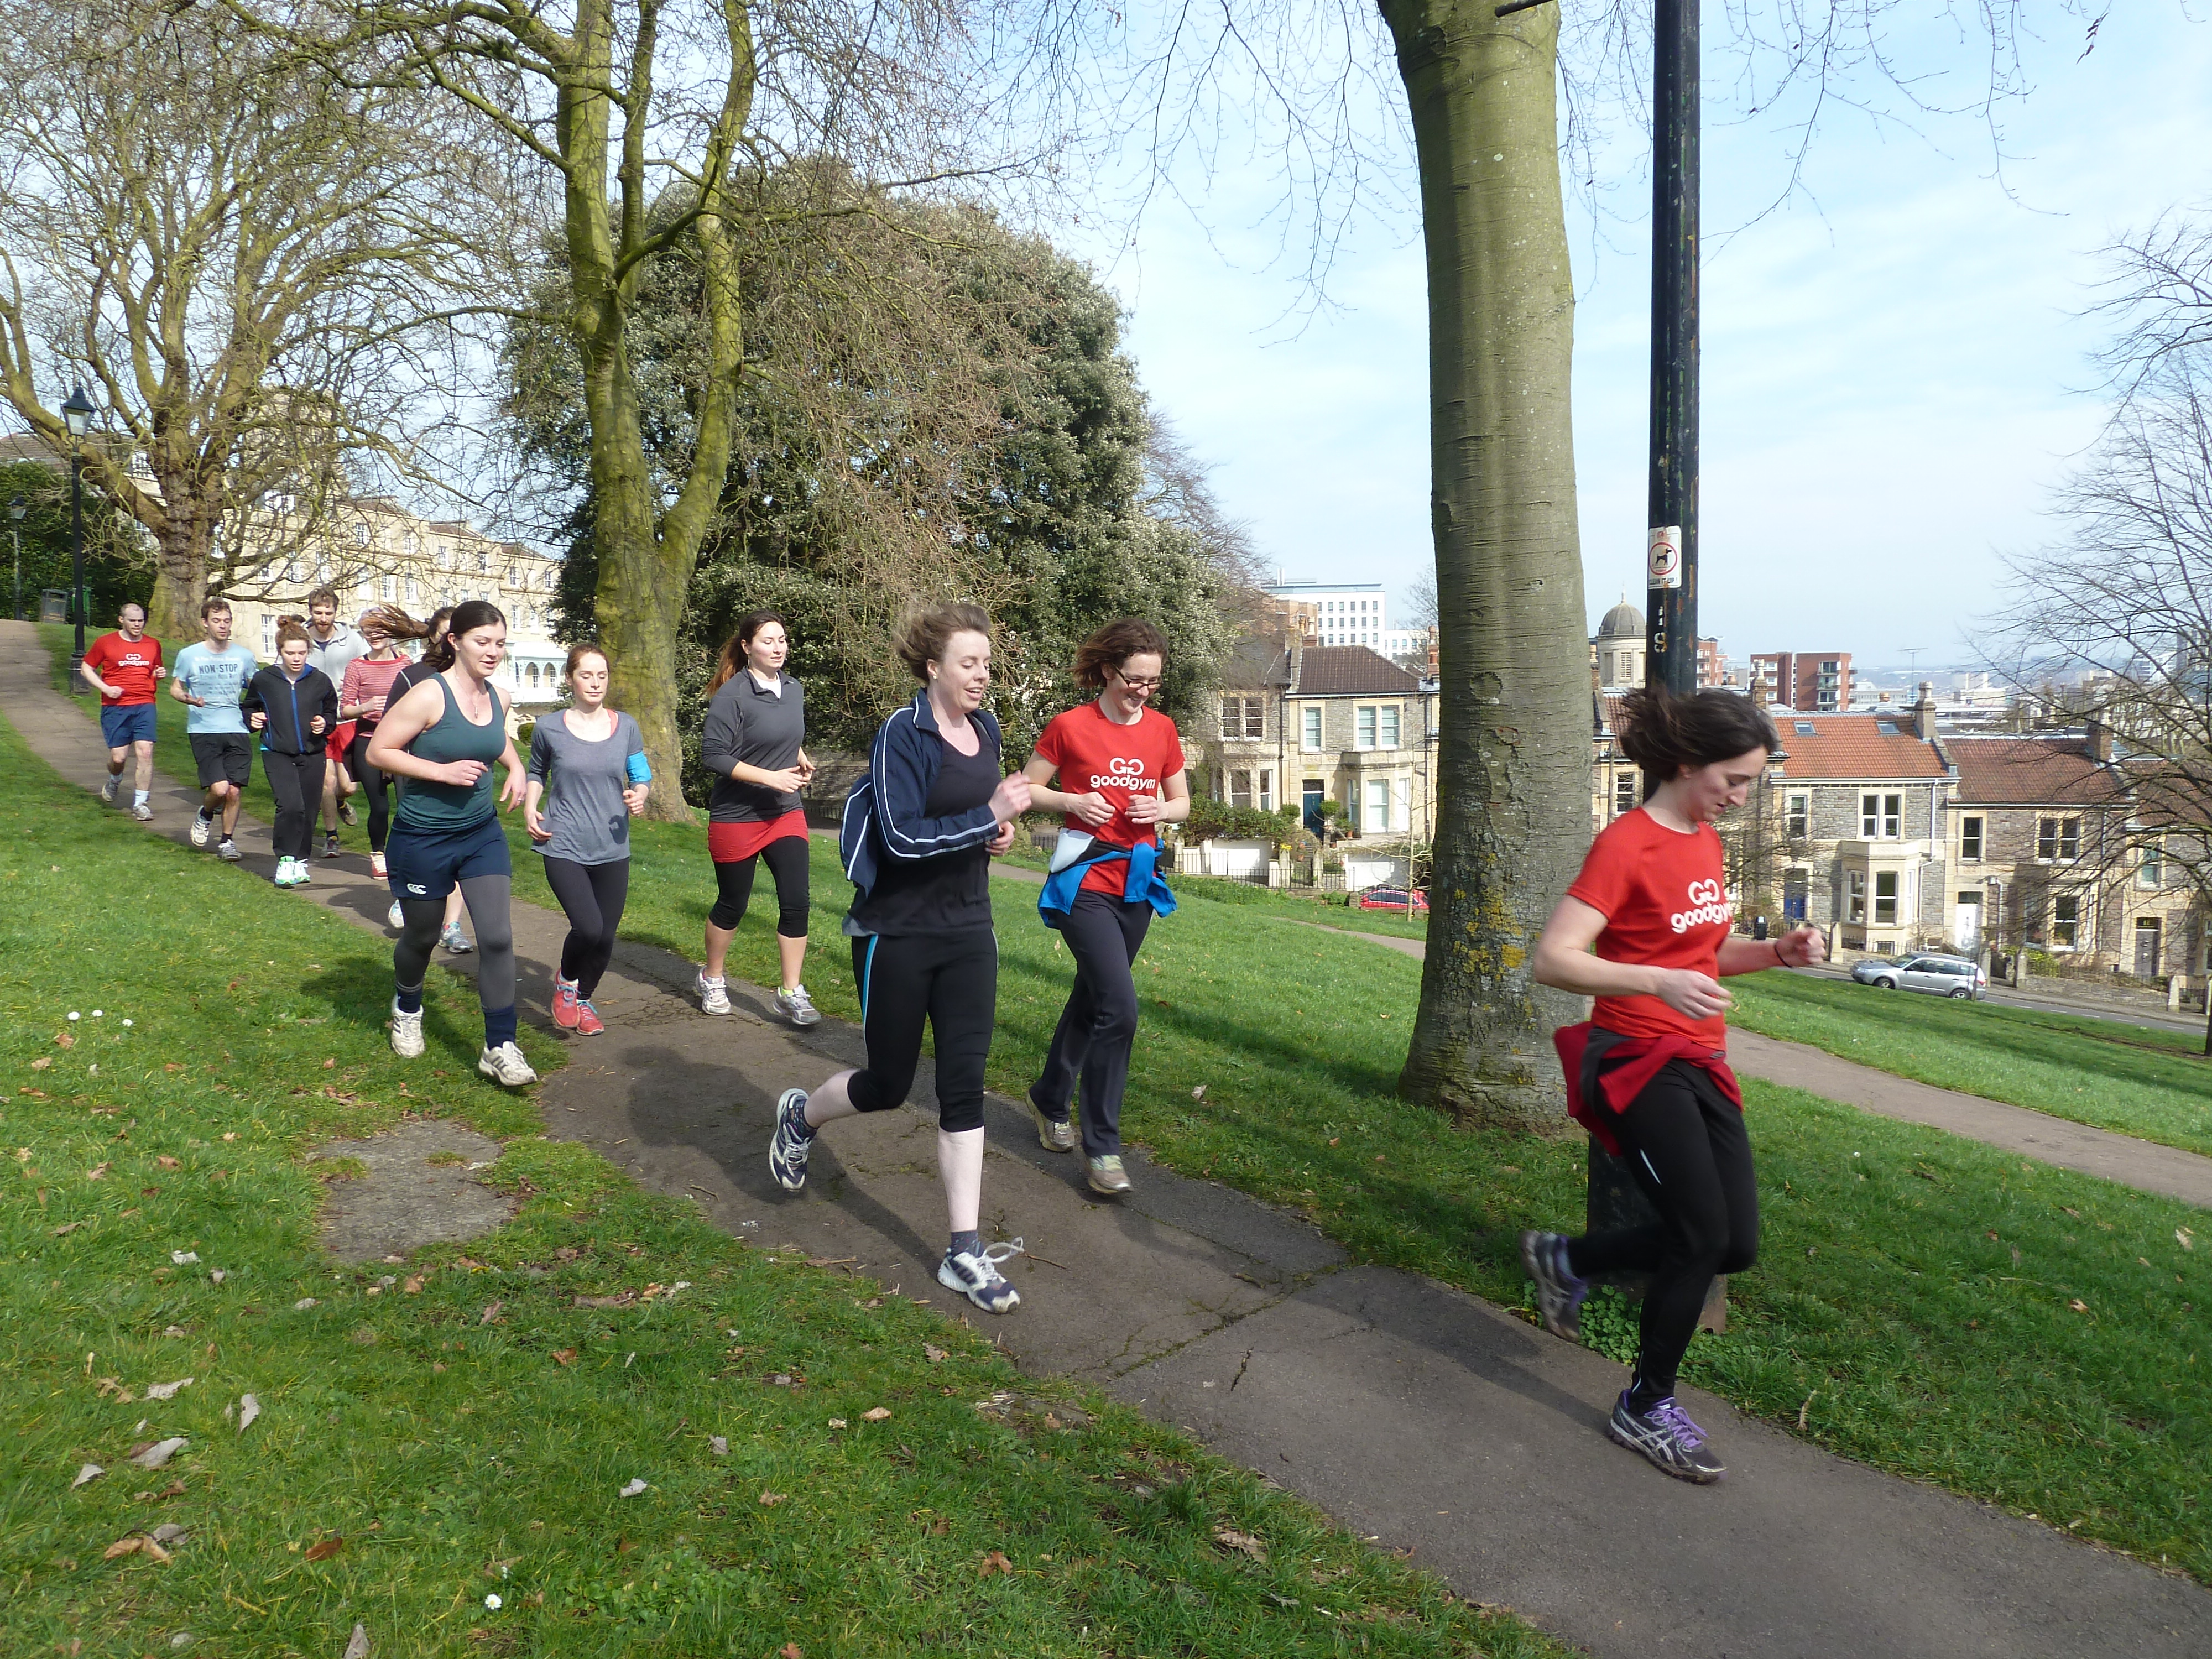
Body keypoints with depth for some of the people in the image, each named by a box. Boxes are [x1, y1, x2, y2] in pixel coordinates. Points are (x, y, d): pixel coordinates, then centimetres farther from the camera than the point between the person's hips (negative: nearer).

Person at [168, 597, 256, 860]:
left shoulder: (244, 656, 7)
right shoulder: (189, 655, 3)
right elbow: (175, 688, 12)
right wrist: (187, 698, -11)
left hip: (237, 731, 2)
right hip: (203, 731, -2)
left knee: (235, 791, 0)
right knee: (219, 788, -15)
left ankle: (226, 842, 18)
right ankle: (205, 816, 20)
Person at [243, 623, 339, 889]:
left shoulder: (320, 681, 2)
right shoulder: (263, 681, 0)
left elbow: (332, 712, 17)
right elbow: (249, 708, 16)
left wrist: (325, 723, -4)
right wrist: (253, 719, -5)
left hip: (312, 756, 2)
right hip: (277, 754, -2)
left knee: (308, 812, 6)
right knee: (291, 806, -20)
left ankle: (301, 861, 24)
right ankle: (285, 859, -6)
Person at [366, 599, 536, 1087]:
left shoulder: (497, 698, 1)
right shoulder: (429, 696, -18)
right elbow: (377, 751, -17)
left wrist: (516, 766, 5)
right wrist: (444, 771, -24)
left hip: (482, 833, 4)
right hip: (423, 839, -4)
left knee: (498, 936, -8)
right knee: (422, 936, 15)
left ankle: (500, 1048, 0)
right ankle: (407, 1010, 47)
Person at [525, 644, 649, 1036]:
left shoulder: (626, 728, 3)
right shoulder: (549, 728, 0)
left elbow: (642, 777, 11)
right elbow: (537, 773, 16)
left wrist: (639, 795, -11)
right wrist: (529, 810, 0)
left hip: (612, 850, 3)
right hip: (564, 847, -3)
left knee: (606, 936, 4)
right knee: (588, 927, -19)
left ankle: (583, 999, 32)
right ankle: (565, 981, 14)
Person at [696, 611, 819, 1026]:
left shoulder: (793, 689, 5)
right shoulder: (733, 694, -15)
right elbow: (712, 755, -19)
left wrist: (801, 760, 0)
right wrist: (771, 777, -22)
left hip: (786, 813, 5)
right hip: (736, 817, -5)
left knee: (796, 902, -4)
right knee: (732, 904, 10)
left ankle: (792, 993, 6)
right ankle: (712, 979, 33)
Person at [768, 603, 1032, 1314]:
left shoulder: (985, 728, 6)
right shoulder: (902, 734, -15)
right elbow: (902, 838, -23)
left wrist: (995, 831, 3)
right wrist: (990, 816, -27)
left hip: (967, 933, 6)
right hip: (898, 936, -5)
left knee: (964, 1086, 1)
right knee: (888, 1085, 9)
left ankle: (964, 1253, 7)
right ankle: (801, 1116, 43)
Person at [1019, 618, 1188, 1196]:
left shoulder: (1162, 729, 5)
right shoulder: (1071, 726, -8)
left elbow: (1182, 803, 14)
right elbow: (1026, 789, 2)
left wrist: (1161, 809, -8)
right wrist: (1073, 801, -16)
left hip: (1138, 882, 5)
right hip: (1085, 880, -5)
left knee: (1091, 1000, 17)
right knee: (1120, 1009, -16)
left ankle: (1050, 1100, 39)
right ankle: (1102, 1144, -3)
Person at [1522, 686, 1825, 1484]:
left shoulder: (1705, 842, 11)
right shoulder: (1626, 844, -15)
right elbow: (1553, 959, -22)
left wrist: (1774, 952, 3)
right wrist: (1660, 983, -33)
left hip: (1699, 1065, 8)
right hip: (1636, 1059, -8)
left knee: (1736, 1243, 4)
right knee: (1703, 1233, -12)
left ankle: (1566, 1259, 24)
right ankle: (1645, 1408, 8)